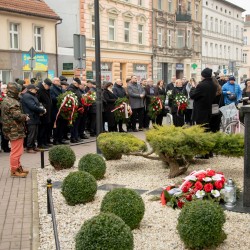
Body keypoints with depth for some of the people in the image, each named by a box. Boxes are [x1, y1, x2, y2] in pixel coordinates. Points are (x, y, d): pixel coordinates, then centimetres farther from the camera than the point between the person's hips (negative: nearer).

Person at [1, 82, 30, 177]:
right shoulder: (12, 103, -21)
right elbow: (17, 115, -27)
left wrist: (23, 116, 12)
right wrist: (25, 117, -8)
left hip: (11, 130, 11)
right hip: (15, 131, -11)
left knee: (16, 151, 21)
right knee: (16, 151, -2)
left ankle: (18, 167, 31)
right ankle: (14, 171, 5)